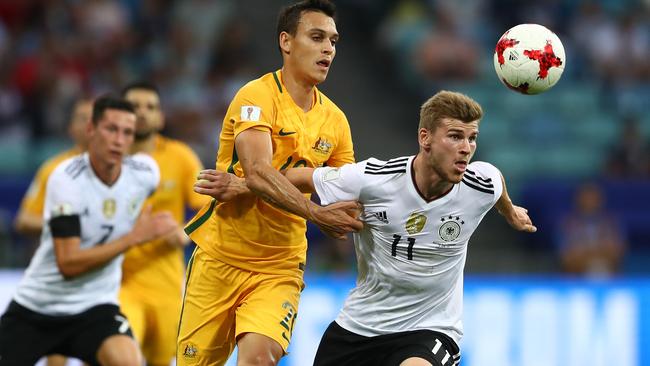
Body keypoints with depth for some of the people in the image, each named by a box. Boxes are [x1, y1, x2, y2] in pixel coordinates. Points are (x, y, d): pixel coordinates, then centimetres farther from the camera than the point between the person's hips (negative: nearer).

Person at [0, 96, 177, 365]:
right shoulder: (66, 179, -20)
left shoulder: (145, 172, -7)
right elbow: (69, 264, -26)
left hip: (94, 306, 2)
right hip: (35, 304, -2)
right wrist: (135, 237, -26)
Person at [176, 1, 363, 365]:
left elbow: (347, 199, 12)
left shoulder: (335, 120, 6)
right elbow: (258, 173, -26)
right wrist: (317, 213, -33)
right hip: (220, 257, -3)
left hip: (281, 266, 3)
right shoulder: (258, 96, -12)